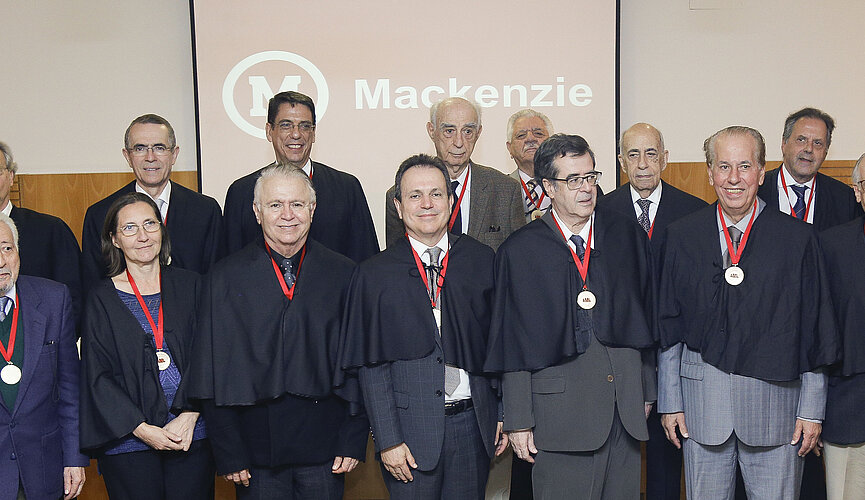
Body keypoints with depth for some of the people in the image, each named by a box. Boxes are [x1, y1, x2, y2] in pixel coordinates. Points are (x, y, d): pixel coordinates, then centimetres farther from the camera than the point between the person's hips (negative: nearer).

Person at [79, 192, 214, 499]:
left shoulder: (188, 286, 6)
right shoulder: (101, 298, 1)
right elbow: (97, 376, -2)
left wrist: (189, 416, -11)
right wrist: (142, 429, -11)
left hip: (192, 436, 2)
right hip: (127, 441, -1)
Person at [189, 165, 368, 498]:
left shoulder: (344, 274, 2)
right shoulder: (224, 279, -1)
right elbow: (213, 376, -1)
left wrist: (353, 442, -2)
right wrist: (229, 455, -4)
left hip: (325, 451, 1)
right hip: (256, 451, 0)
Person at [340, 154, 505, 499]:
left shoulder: (482, 261, 4)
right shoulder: (375, 274, -2)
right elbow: (371, 366, -4)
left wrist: (502, 416, 4)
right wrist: (388, 440, -8)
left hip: (473, 424, 2)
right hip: (410, 429, -2)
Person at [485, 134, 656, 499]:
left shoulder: (628, 236, 8)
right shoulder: (520, 251, -3)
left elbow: (646, 316, 12)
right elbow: (513, 344, -3)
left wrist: (647, 392, 12)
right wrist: (518, 420, -4)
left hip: (626, 409, 4)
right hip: (559, 409, -3)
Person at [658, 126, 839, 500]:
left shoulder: (797, 238, 0)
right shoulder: (681, 236, 4)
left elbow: (816, 332, 1)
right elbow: (668, 326, 5)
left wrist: (812, 410, -1)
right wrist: (670, 402, 4)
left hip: (775, 397, -1)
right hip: (701, 399, 1)